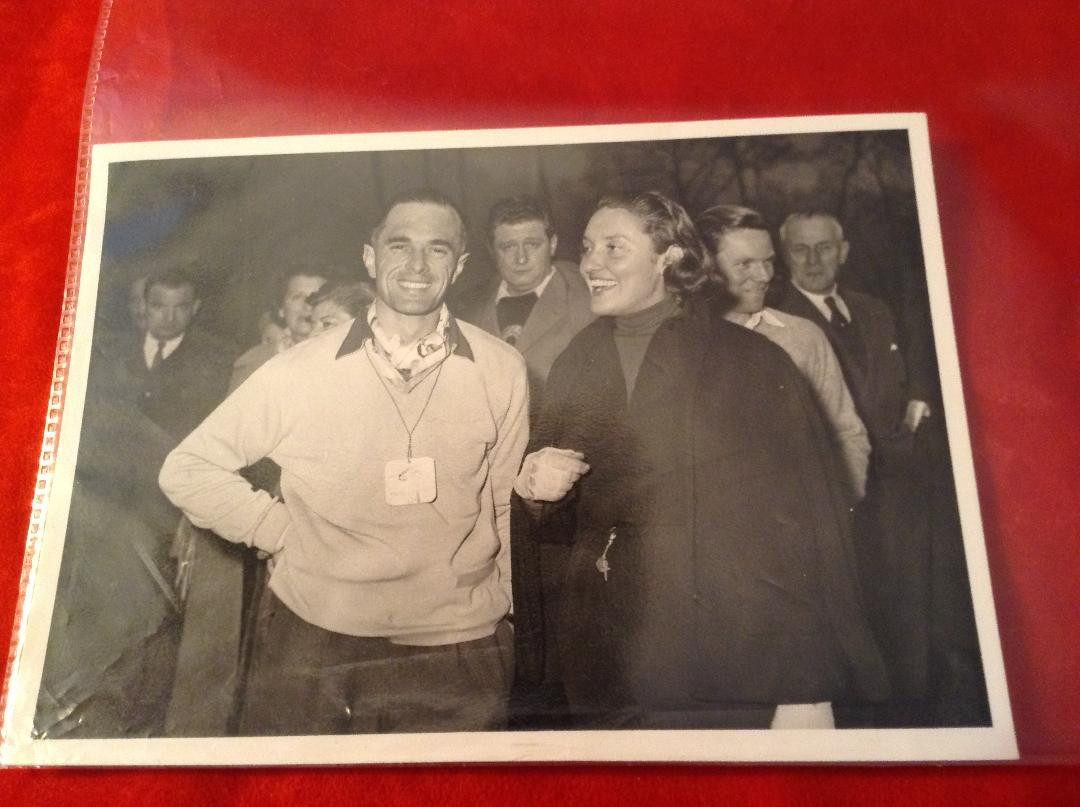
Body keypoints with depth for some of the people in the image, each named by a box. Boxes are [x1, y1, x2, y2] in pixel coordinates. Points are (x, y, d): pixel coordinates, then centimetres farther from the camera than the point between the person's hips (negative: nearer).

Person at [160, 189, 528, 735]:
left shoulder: (502, 372, -4)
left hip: (456, 652, 1)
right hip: (309, 645, 0)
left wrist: (498, 607, 8)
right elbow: (187, 470, 4)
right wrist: (281, 532, -3)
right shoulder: (298, 373, -6)